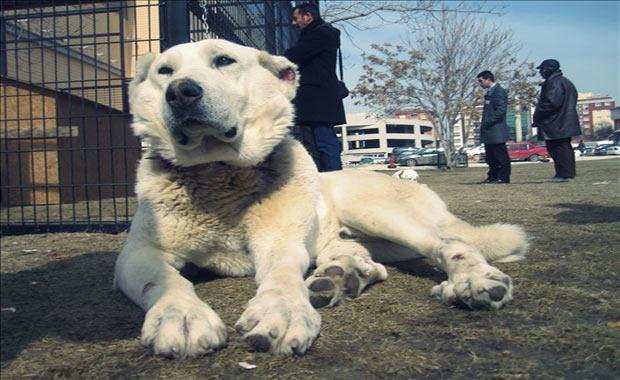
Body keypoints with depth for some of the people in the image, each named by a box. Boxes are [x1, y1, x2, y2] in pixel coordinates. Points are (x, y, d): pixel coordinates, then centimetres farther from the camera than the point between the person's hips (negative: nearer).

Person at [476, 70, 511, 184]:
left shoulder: (499, 91, -9)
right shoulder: (489, 92, 19)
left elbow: (501, 110, -18)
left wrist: (488, 122, -20)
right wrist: (484, 124, 12)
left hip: (496, 131, -10)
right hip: (489, 132, 10)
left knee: (501, 155, -3)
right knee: (491, 156, 12)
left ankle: (504, 177, 2)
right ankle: (492, 177, 18)